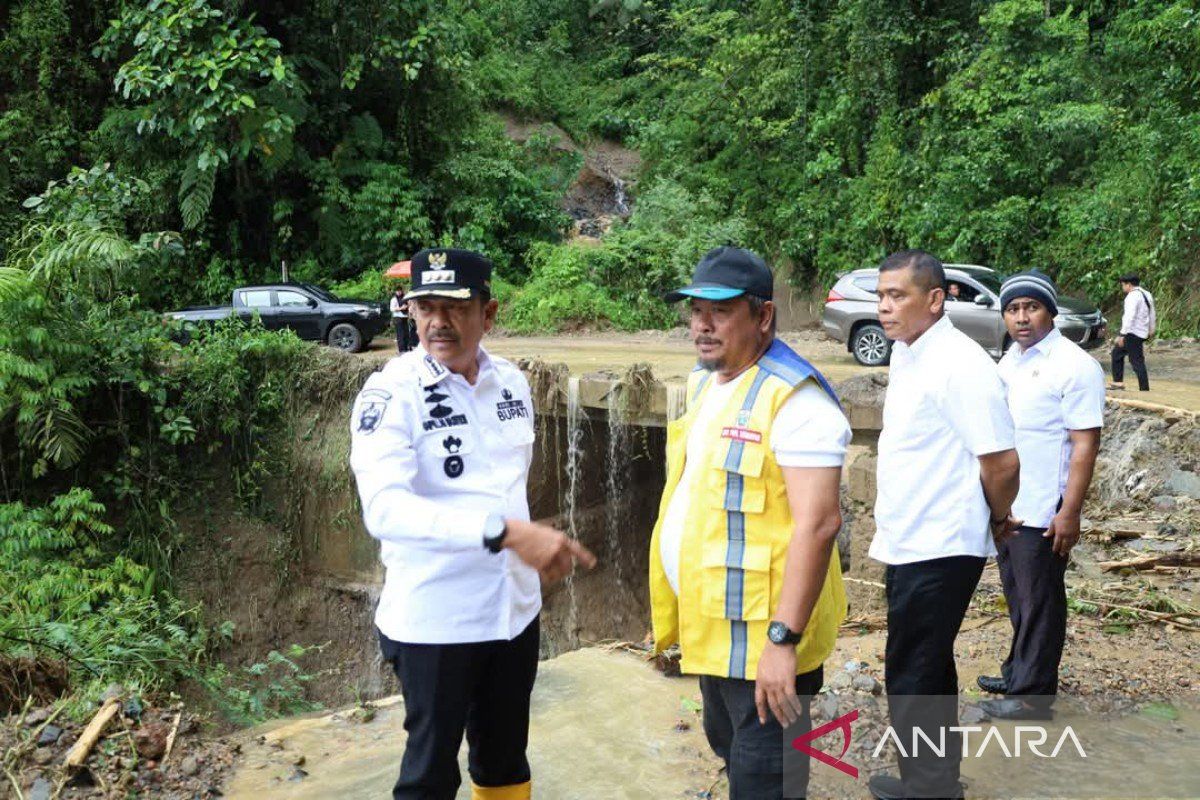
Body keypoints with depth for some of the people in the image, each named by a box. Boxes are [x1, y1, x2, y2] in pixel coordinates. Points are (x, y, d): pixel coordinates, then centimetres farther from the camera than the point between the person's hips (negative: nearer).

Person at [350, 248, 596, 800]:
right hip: (433, 619, -5)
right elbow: (384, 509, -32)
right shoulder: (390, 394, -17)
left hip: (515, 608, 6)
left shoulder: (512, 383, 2)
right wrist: (506, 532, -40)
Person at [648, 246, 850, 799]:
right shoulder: (703, 383, 10)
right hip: (711, 623, 9)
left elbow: (818, 522, -25)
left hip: (758, 632, -9)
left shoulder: (793, 398, -19)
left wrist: (783, 638, -28)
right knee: (729, 749, 24)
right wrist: (677, 607, 19)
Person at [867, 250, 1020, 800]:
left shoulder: (959, 365, -20)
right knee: (929, 668, 20)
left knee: (912, 675, 1)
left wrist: (997, 519, -4)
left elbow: (1002, 461, -22)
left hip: (938, 549, -10)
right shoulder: (906, 356, 9)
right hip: (908, 544, 10)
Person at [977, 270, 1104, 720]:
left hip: (1043, 512, -7)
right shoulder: (1009, 362, 10)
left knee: (1039, 600, 3)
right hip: (1004, 505, 8)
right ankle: (1018, 673, 34)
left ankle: (1032, 695, 14)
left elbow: (1086, 444, -17)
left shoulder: (1073, 366, -14)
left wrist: (1069, 512, -20)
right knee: (1017, 595, 19)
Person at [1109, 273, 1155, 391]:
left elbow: (1129, 317, -23)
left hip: (1133, 333, -10)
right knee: (1117, 353, 16)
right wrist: (1151, 329, 29)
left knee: (1137, 361, -5)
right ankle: (1118, 381, 16)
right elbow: (1152, 315, 20)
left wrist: (1122, 335, -23)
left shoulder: (1132, 297, -15)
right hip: (1142, 332, 10)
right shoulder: (1147, 295, 14)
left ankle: (1144, 389, -4)